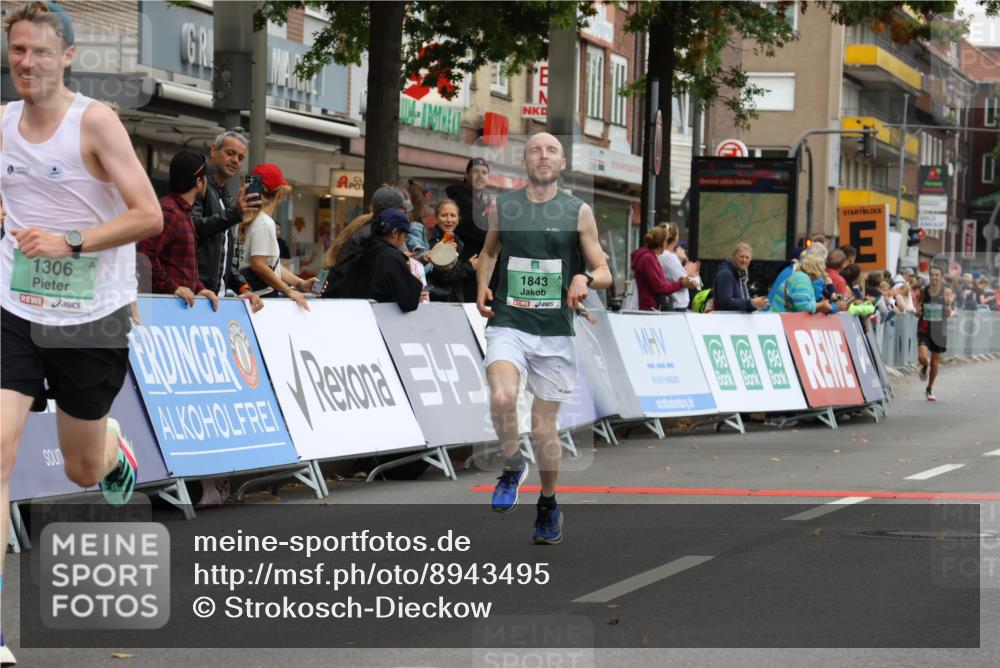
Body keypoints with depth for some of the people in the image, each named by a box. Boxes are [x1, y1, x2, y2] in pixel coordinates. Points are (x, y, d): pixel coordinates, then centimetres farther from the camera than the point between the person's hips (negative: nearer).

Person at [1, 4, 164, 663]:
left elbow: (149, 217, -17)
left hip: (92, 319, -3)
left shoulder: (95, 121, -12)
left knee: (84, 471, 13)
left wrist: (69, 242, -25)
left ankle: (116, 448, 55)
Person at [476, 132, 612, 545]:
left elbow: (604, 273, 5)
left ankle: (548, 505, 29)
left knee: (543, 427, 5)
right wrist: (482, 287, 7)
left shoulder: (578, 212, 2)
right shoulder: (502, 208, 7)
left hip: (555, 331, 0)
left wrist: (585, 278, -18)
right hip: (508, 323, 0)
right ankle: (512, 465, -1)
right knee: (502, 397, -29)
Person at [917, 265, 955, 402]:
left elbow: (948, 314, -9)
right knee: (922, 357, -18)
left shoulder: (946, 292, -5)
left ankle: (930, 389, 27)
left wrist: (948, 304, -29)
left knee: (935, 360, 9)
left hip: (939, 330, 0)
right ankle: (925, 367, 21)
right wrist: (917, 312, -11)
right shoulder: (923, 291, -1)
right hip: (924, 328, 0)